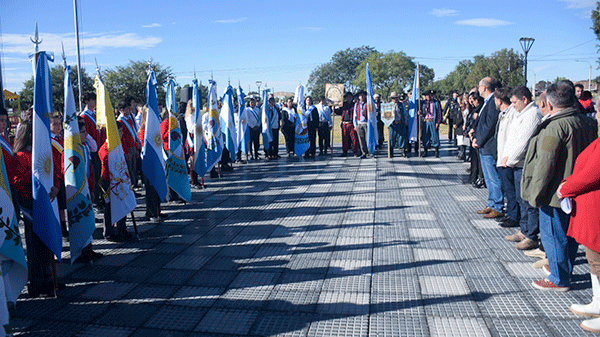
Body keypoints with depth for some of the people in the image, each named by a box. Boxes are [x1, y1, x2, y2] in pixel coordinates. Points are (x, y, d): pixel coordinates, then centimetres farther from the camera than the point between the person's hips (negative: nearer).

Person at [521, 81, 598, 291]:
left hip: (556, 193, -9)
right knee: (569, 233, 20)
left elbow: (545, 165, -22)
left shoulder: (555, 127, -22)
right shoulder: (588, 123, 5)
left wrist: (536, 195, -13)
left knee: (553, 234, 3)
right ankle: (564, 269, 36)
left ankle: (559, 280, 13)